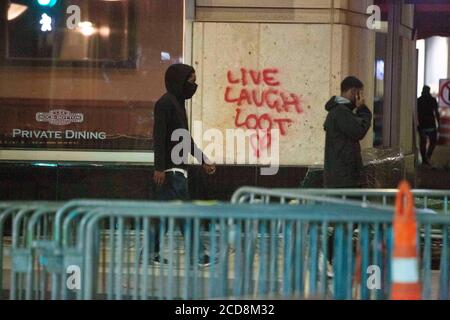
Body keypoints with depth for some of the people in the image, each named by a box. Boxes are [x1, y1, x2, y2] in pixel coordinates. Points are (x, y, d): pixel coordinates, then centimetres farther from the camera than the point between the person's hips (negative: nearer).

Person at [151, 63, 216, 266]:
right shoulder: (165, 103, -11)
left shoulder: (178, 103, 18)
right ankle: (198, 255, -8)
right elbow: (159, 136, -18)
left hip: (178, 168, 10)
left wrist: (203, 161, 26)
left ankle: (152, 252, 11)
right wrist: (159, 167, -24)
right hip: (170, 168, -10)